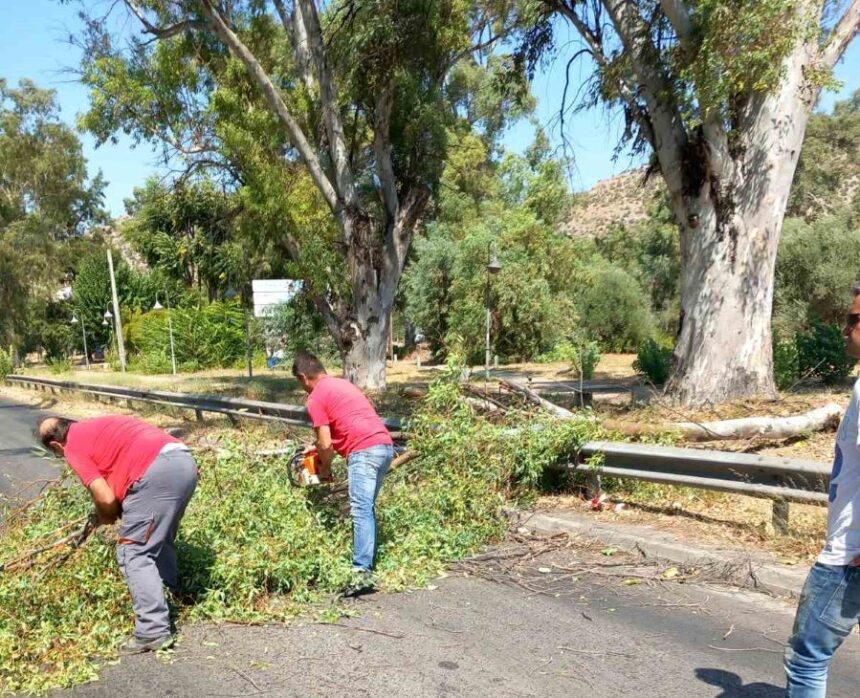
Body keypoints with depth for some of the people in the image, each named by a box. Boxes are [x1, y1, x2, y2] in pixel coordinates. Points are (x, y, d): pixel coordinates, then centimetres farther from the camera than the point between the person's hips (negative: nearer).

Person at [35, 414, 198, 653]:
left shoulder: (74, 448, 7)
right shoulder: (97, 427, 31)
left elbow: (106, 498, 0)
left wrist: (105, 517, 22)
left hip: (159, 472, -9)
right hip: (185, 462, 9)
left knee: (133, 552, 1)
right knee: (160, 540, 27)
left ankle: (153, 631, -1)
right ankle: (169, 596, 36)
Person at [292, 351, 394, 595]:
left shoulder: (315, 398, 1)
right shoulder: (342, 384, 25)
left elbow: (325, 444, -3)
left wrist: (324, 466, 15)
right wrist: (322, 448, 33)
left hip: (365, 452, -9)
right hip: (385, 446, 9)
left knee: (361, 511, -12)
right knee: (367, 508, 14)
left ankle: (362, 573, -17)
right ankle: (368, 562, 16)